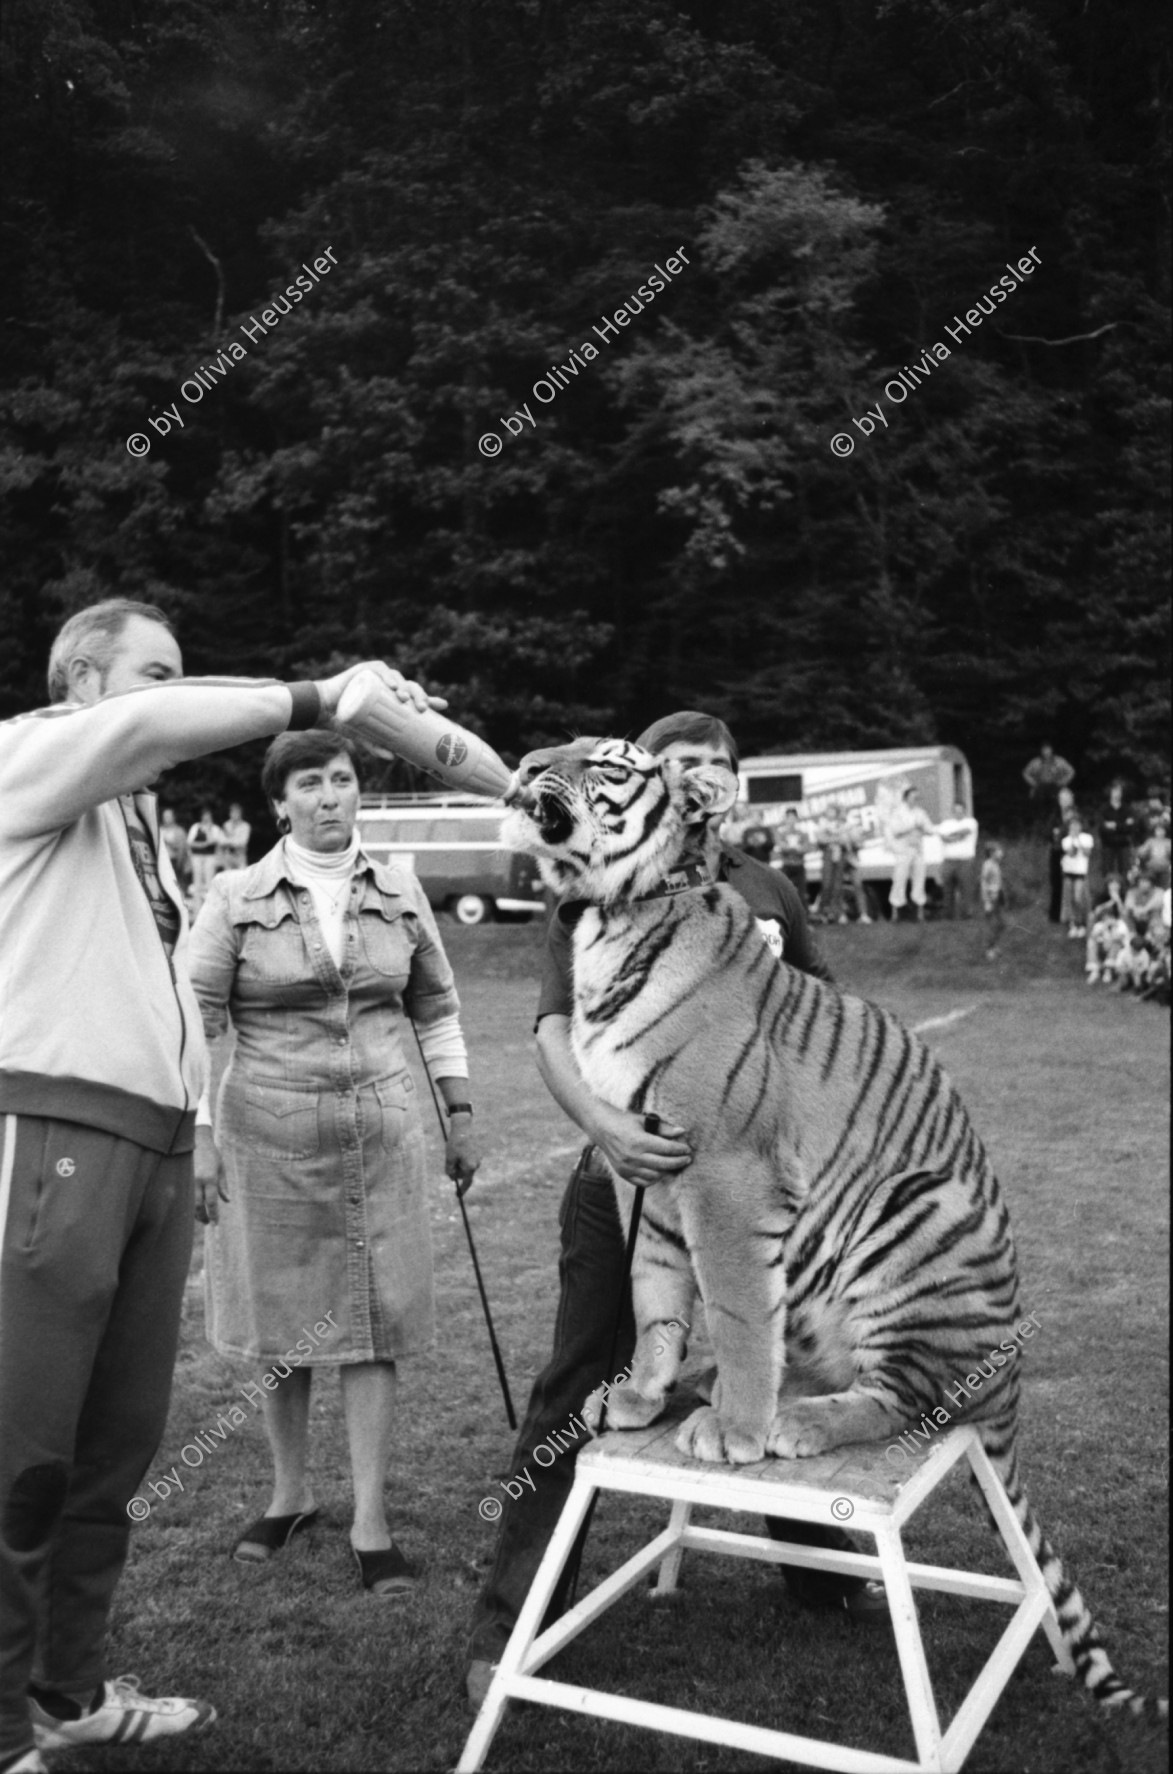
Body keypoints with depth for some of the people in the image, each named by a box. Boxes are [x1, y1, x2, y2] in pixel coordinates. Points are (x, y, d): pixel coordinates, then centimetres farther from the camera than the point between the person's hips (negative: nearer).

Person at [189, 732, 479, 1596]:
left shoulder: (400, 892, 5)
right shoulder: (236, 898, -3)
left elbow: (437, 1007, 12)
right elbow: (198, 1020, -3)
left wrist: (461, 1115, 10)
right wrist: (195, 1135, -9)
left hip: (381, 1129, 1)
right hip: (269, 1133, -1)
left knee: (374, 1325, 3)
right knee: (280, 1325, 11)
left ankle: (371, 1524, 13)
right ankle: (291, 1493, 32)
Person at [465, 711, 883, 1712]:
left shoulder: (768, 894, 7)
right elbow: (555, 1030, -17)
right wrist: (601, 1124, -35)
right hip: (632, 1176, -4)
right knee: (575, 1394, 1)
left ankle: (820, 1566, 41)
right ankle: (510, 1620, 13)